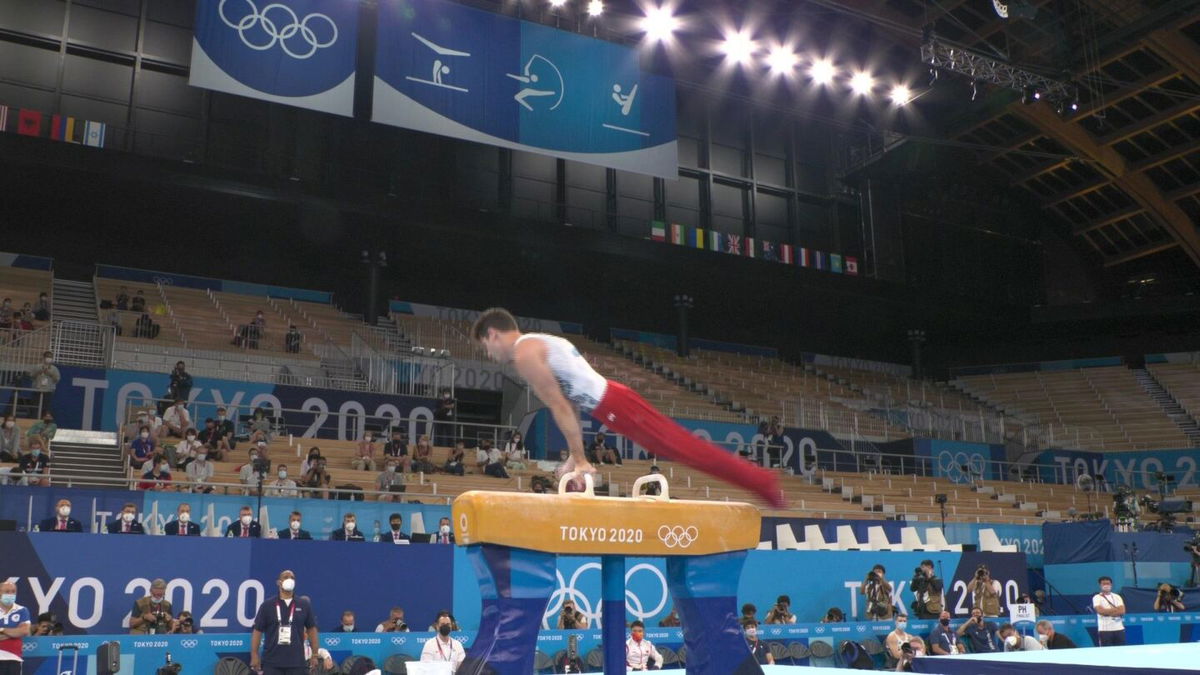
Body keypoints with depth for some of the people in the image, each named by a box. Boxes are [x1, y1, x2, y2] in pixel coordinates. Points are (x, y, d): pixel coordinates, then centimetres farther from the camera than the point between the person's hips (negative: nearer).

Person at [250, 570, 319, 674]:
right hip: (271, 663, -1)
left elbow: (311, 629, 9)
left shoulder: (304, 605, 4)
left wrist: (315, 654, 6)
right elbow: (257, 630, 2)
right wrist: (254, 655, -3)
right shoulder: (267, 605, 0)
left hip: (297, 662, 1)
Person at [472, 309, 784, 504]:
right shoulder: (541, 343, 23)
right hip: (613, 398, 9)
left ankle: (763, 482, -3)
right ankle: (760, 480, 19)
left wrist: (580, 460, -11)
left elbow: (559, 407, -13)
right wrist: (576, 456, 24)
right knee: (681, 446, 13)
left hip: (612, 406, -9)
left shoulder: (524, 354, -8)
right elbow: (568, 403, 25)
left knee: (682, 448, -7)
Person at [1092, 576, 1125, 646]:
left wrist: (1107, 612, -11)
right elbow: (1100, 611, -16)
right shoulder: (1097, 597, 0)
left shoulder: (1117, 597, 11)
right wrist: (1116, 609, -7)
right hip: (1104, 629, -4)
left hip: (1119, 629, 4)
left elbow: (1122, 611, -3)